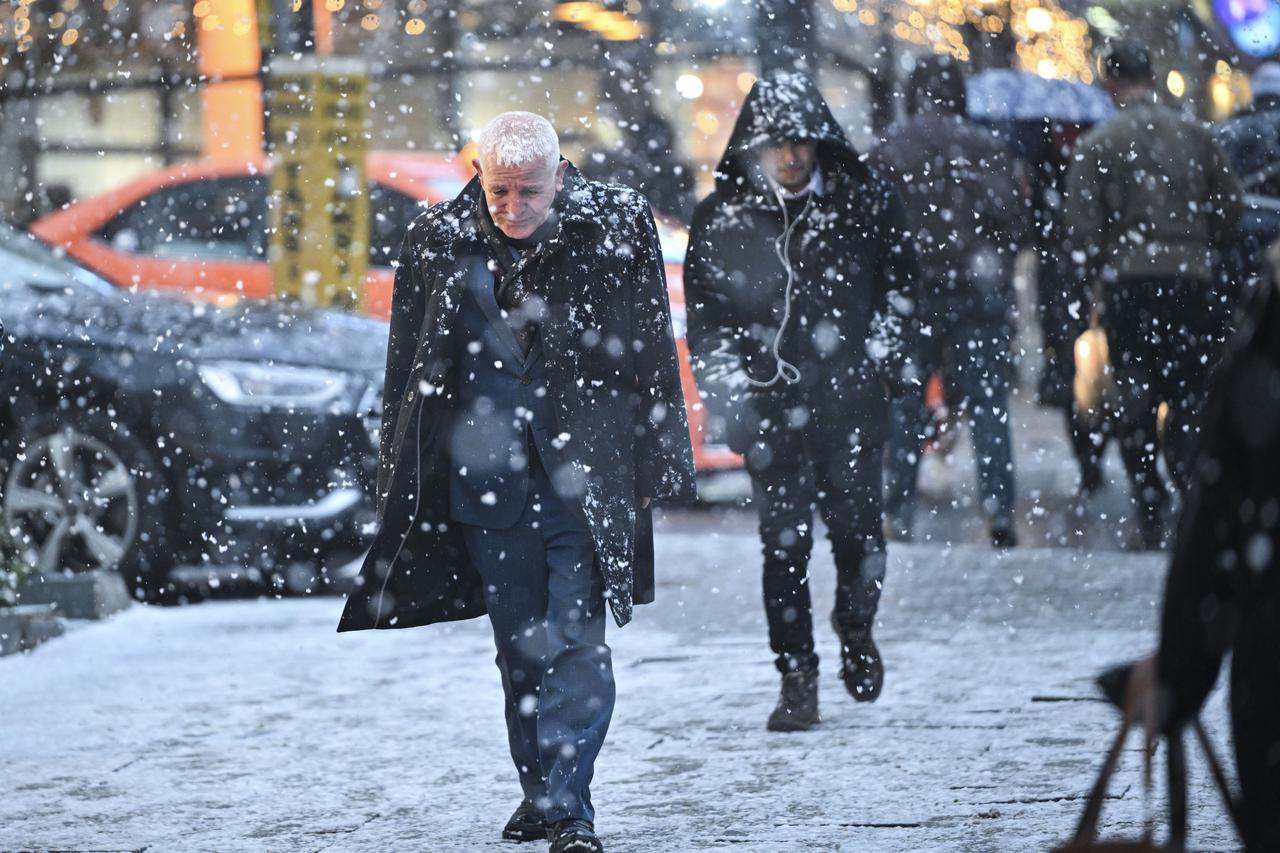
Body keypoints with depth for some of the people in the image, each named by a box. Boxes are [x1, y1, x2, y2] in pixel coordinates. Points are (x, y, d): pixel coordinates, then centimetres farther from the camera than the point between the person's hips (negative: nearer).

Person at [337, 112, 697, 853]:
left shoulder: (618, 227, -5)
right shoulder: (438, 243, 1)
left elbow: (651, 354, 1)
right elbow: (410, 371, 9)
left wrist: (657, 467, 0)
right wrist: (402, 484, 8)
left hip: (582, 476, -3)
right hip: (485, 481, 3)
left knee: (575, 641, -10)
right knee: (519, 648, 12)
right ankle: (539, 788, 26)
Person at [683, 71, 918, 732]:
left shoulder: (863, 201, 1)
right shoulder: (721, 219, 1)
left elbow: (900, 279, 14)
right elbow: (704, 313, 6)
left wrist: (886, 358, 7)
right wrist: (729, 392, -3)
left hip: (853, 398, 0)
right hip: (771, 405, 0)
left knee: (856, 524, 0)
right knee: (784, 541, -3)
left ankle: (856, 628, 31)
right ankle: (797, 679, 6)